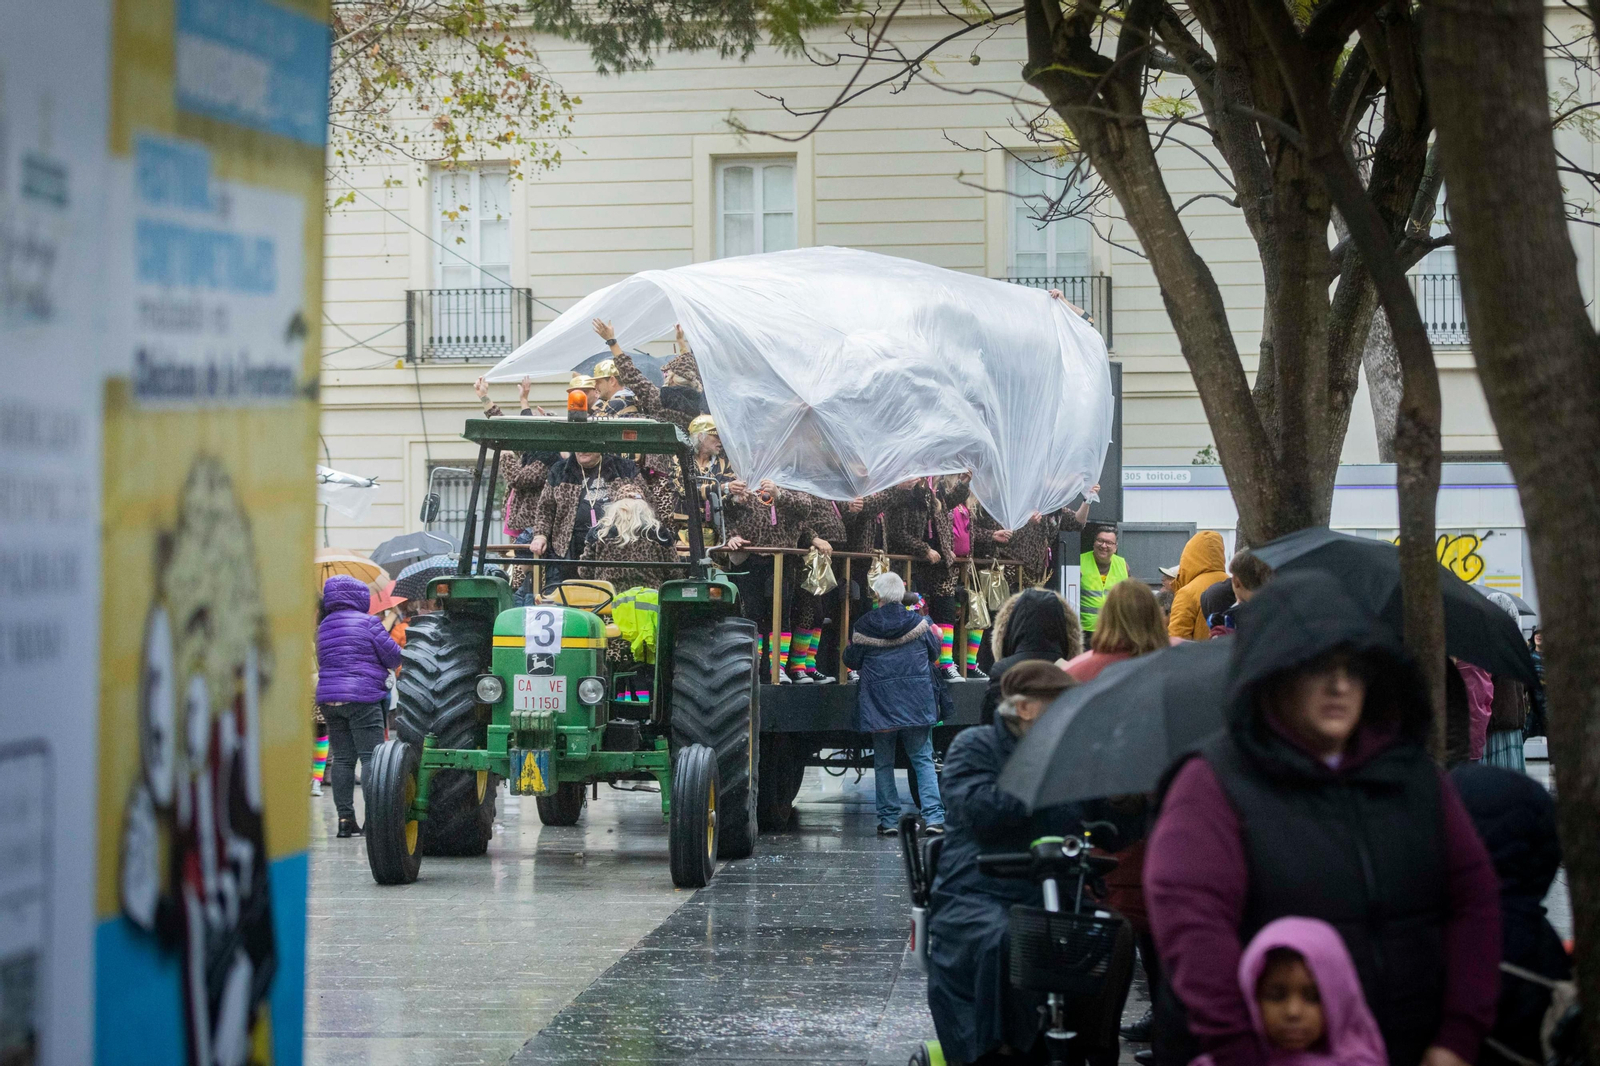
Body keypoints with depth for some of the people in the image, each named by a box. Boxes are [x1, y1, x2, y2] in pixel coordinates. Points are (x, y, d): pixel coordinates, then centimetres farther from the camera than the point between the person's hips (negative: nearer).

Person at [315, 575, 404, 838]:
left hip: (328, 698, 6)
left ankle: (345, 818, 5)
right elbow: (393, 657, -2)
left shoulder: (323, 627, 13)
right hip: (362, 698, -6)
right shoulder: (367, 623, -6)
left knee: (341, 758, 7)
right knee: (371, 756, -5)